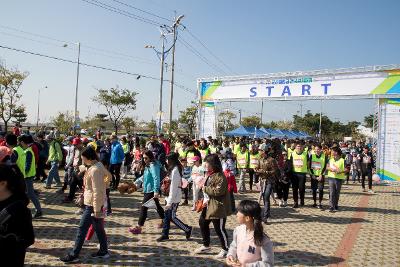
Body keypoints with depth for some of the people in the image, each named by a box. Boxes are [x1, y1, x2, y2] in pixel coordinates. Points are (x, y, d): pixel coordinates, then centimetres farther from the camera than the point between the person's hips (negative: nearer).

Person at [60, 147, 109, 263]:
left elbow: (97, 191, -23)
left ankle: (74, 255, 13)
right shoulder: (98, 165, 7)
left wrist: (96, 210, -20)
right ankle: (103, 251, 27)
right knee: (98, 228, 17)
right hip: (95, 203, 10)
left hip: (92, 204, -10)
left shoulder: (94, 170, -23)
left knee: (82, 228, 1)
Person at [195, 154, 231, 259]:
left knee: (219, 229, 1)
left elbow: (219, 191, -29)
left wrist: (205, 189, -21)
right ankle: (206, 246, 33)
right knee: (202, 223, 17)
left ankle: (225, 249, 20)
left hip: (218, 207, -10)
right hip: (208, 205, 10)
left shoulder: (220, 176, -21)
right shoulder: (210, 174, 9)